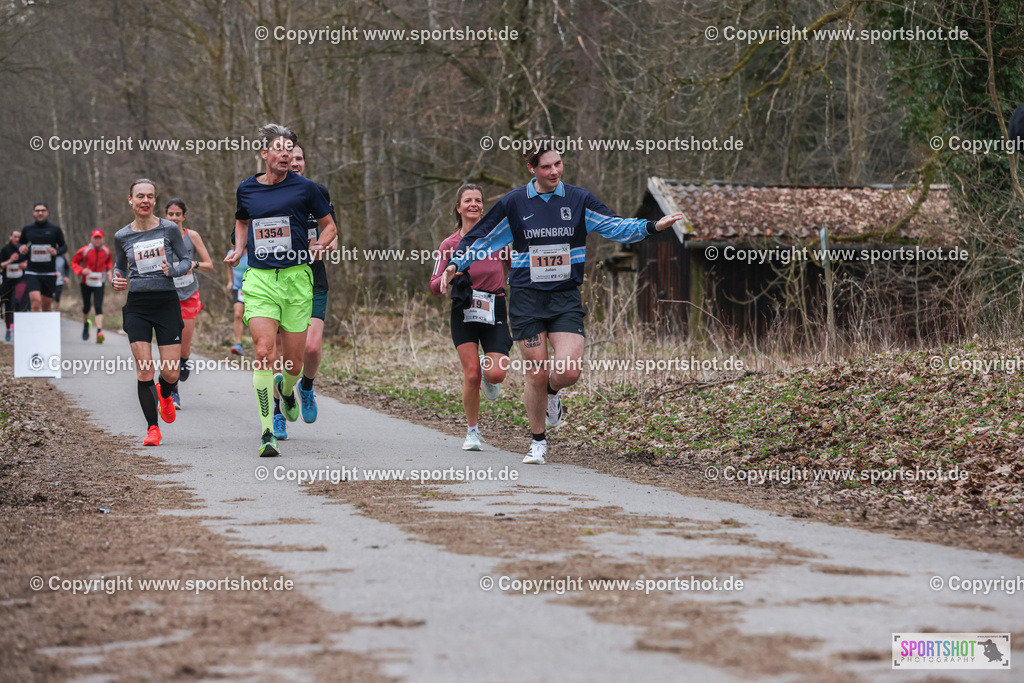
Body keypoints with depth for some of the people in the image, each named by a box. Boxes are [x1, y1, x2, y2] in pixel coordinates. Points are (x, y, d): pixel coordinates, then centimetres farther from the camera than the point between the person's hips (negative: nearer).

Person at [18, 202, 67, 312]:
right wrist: (21, 248, -4)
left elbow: (64, 247, 10)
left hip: (49, 273, 1)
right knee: (36, 302, -19)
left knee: (46, 304, 8)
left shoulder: (55, 229, 2)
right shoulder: (27, 229, 4)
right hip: (32, 273, -1)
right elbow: (20, 243, 20)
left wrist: (56, 251, -13)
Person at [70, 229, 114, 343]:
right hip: (86, 282, -1)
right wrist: (81, 270, -20)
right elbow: (73, 262, -3)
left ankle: (99, 332, -21)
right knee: (86, 306, 11)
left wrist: (109, 270, 3)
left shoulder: (106, 251, 0)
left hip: (99, 283, 1)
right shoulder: (84, 251, -11)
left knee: (98, 307, -13)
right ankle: (86, 324, 43)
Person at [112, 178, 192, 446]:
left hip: (167, 303, -1)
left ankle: (165, 394, 34)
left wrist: (173, 270, -15)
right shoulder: (122, 236, 5)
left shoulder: (169, 229, -1)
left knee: (170, 373, -3)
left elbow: (187, 261, 7)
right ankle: (153, 428, 6)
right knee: (144, 371, -8)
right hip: (136, 306, 1)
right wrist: (117, 281, -2)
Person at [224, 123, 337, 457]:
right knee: (263, 352, -16)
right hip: (259, 280, 1)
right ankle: (267, 434, -14)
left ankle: (286, 388, 42)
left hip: (296, 279, 0)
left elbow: (329, 226, 13)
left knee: (294, 363, 3)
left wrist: (319, 246, -5)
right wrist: (238, 250, 13)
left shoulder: (305, 188, 1)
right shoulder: (246, 189, 9)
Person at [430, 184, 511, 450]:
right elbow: (435, 287, 3)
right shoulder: (449, 245, 2)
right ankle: (472, 432, 11)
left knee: (495, 375, -14)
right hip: (464, 313, 0)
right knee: (471, 376, -9)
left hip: (494, 311, 0)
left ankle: (489, 372, 25)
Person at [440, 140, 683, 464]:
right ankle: (538, 441, 18)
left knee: (569, 371, -15)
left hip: (566, 297, 1)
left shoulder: (578, 200, 3)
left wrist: (652, 226, -11)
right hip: (526, 298, -1)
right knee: (537, 374, -1)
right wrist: (455, 264, -5)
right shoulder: (513, 203, 1)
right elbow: (481, 238, 8)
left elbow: (615, 226, 2)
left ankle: (552, 393, 22)